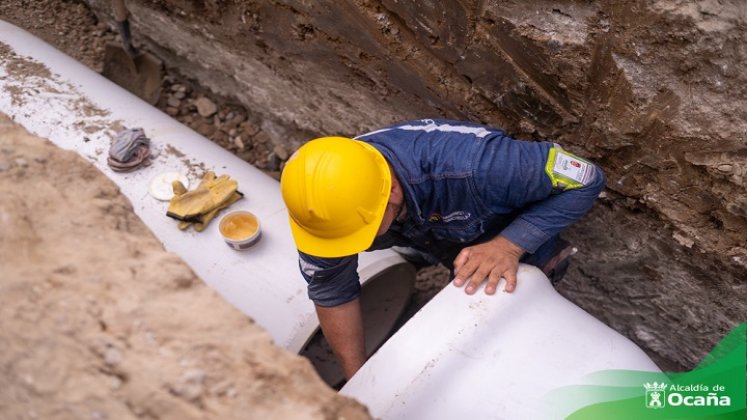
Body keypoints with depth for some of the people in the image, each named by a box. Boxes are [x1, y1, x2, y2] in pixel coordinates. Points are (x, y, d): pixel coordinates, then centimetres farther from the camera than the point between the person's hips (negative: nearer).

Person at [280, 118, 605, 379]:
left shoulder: (467, 164, -48)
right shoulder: (329, 194, -33)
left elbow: (586, 181, -34)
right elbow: (331, 290, -17)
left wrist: (509, 245, -45)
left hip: (517, 244, -3)